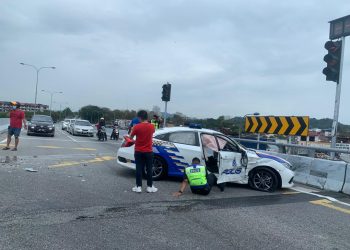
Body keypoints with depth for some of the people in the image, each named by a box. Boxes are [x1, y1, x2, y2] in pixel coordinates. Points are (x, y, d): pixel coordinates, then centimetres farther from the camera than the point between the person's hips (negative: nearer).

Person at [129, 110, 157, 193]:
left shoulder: (136, 126, -12)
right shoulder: (152, 126, -5)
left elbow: (131, 137, 2)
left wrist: (132, 130, 20)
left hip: (139, 151, -1)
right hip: (148, 151, 1)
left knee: (139, 169, 6)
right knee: (149, 169, 8)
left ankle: (138, 187, 9)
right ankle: (150, 187, 14)